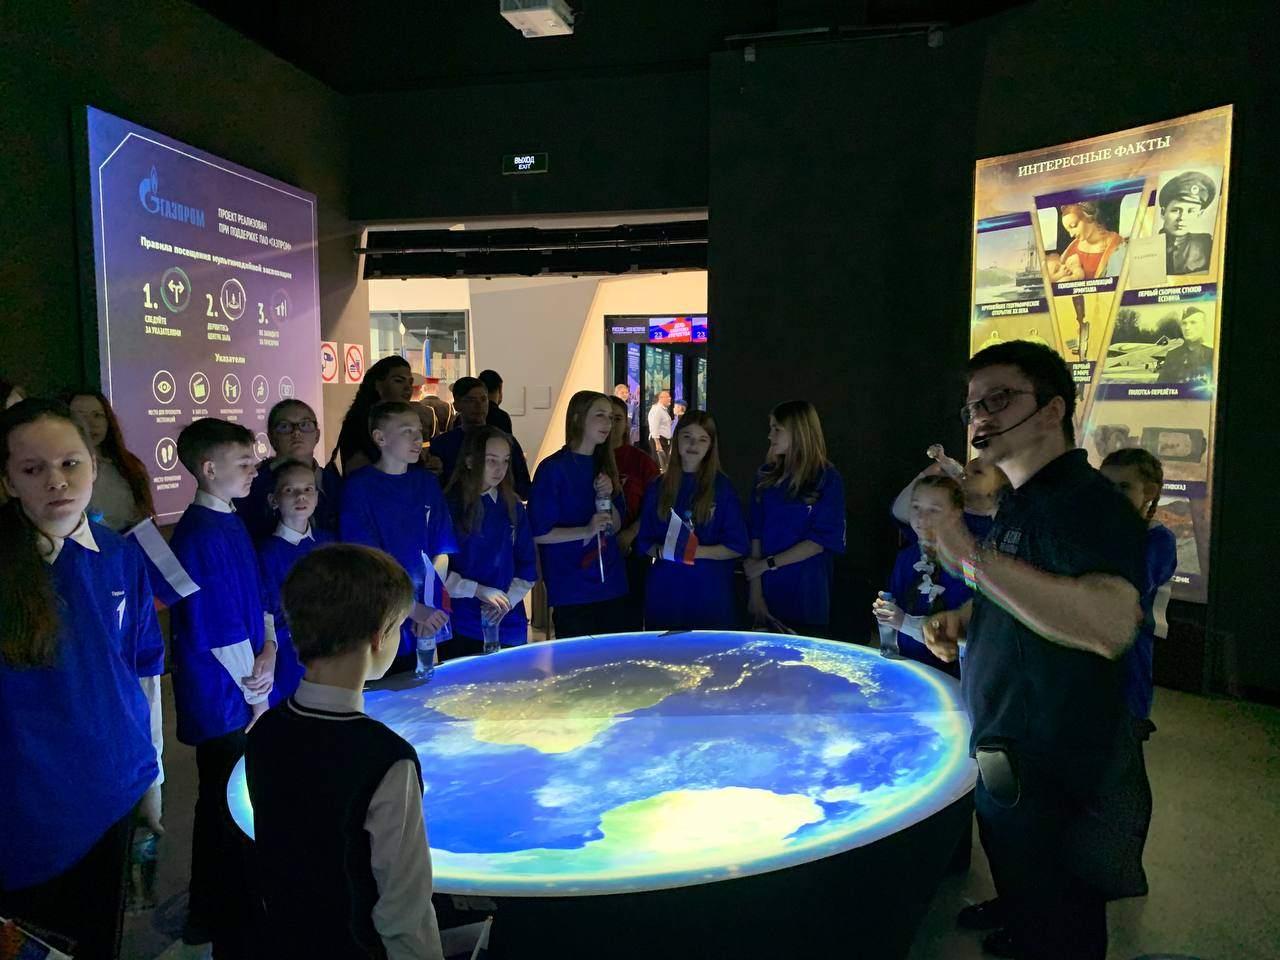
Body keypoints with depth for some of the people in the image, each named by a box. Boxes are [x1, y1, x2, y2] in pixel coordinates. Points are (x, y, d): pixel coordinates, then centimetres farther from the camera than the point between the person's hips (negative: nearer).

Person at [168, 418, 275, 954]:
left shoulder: (230, 522, 8)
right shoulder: (203, 537, -21)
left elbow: (256, 597, 11)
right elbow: (220, 633, -20)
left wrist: (268, 651, -6)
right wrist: (256, 696, -10)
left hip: (237, 697, 9)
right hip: (226, 704, -9)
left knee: (220, 809, 21)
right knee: (236, 815, 3)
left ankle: (208, 918, 39)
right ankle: (234, 934, 19)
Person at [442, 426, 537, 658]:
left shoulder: (513, 508, 7)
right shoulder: (449, 506, -7)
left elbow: (528, 565, 9)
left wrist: (507, 600, -5)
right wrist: (478, 591, -16)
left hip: (508, 626, 4)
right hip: (460, 628, -4)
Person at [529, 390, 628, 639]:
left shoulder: (604, 466, 11)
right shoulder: (554, 468, -9)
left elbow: (616, 527, 12)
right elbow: (538, 533, -12)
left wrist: (608, 498, -6)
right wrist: (586, 530, -23)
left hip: (612, 588, 6)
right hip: (571, 593, -6)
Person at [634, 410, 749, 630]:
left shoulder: (722, 487, 1)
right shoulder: (658, 488, 8)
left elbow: (738, 546, -2)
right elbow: (644, 542, 11)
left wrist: (695, 551, -15)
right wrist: (661, 551, -10)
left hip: (709, 591, -2)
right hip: (664, 589, 2)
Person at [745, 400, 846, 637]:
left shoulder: (828, 479, -5)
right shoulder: (767, 476, 6)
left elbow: (821, 540, -9)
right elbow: (755, 534, 0)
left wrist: (766, 564, -10)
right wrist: (755, 592, -8)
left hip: (807, 594, -3)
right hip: (766, 592, 3)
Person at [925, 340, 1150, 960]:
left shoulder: (1085, 501, -24)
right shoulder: (1021, 502, 9)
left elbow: (1110, 626, -41)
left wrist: (971, 557, -42)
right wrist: (965, 618, 6)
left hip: (1057, 785, -9)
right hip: (1012, 763, 10)